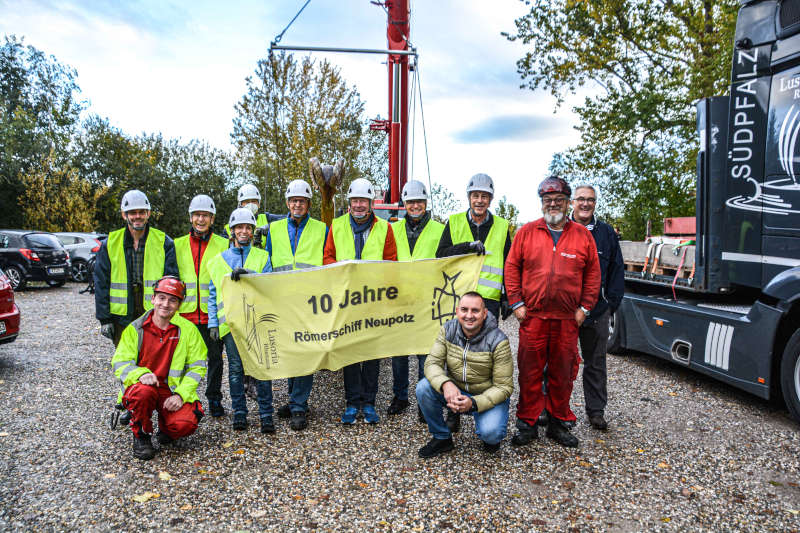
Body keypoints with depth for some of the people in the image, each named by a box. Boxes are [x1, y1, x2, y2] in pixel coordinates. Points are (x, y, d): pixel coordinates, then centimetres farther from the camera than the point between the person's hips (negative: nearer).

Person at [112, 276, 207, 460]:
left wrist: (180, 394, -13)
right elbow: (120, 363, -1)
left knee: (186, 424, -26)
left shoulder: (188, 329, -1)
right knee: (143, 391, -36)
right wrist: (141, 374, -23)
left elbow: (197, 367, 0)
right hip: (142, 386, 0)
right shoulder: (135, 329, 1)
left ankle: (166, 428, 14)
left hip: (172, 390, 0)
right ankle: (141, 436, -5)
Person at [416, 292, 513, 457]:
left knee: (490, 433, -31)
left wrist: (473, 403, -33)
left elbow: (504, 387, -17)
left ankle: (493, 435, 10)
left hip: (488, 396, -3)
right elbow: (432, 362, -12)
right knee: (423, 388, -22)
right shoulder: (448, 330, -9)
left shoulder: (498, 341, -20)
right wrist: (446, 384, -35)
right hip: (454, 390, 4)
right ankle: (442, 438, 1)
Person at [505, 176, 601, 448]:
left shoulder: (582, 235, 7)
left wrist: (584, 307, 4)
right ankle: (528, 424, 17)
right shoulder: (526, 232, 4)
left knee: (562, 373, 10)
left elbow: (593, 274, 9)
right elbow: (511, 268, 4)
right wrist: (516, 303, -2)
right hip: (532, 316, -1)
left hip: (568, 319, 1)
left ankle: (558, 423, 25)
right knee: (529, 371, 3)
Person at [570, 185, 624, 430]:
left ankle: (596, 411, 24)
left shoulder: (607, 233, 7)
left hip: (596, 310, 2)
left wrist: (612, 302, 3)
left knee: (596, 362, 11)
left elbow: (616, 270, 10)